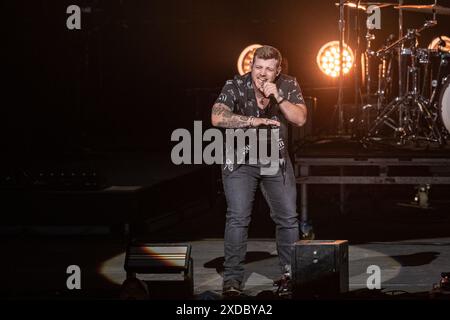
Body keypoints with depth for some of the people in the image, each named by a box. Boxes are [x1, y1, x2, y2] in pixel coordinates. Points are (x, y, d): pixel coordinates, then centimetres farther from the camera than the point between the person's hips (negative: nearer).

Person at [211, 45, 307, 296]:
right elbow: (218, 117, -27)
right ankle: (233, 278, -6)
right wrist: (252, 121, -35)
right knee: (238, 218, -12)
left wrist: (277, 97, -28)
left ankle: (291, 272, 21)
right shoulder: (236, 86, -15)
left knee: (288, 217, 5)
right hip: (240, 160, -3)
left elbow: (300, 119, -17)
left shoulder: (288, 85, -7)